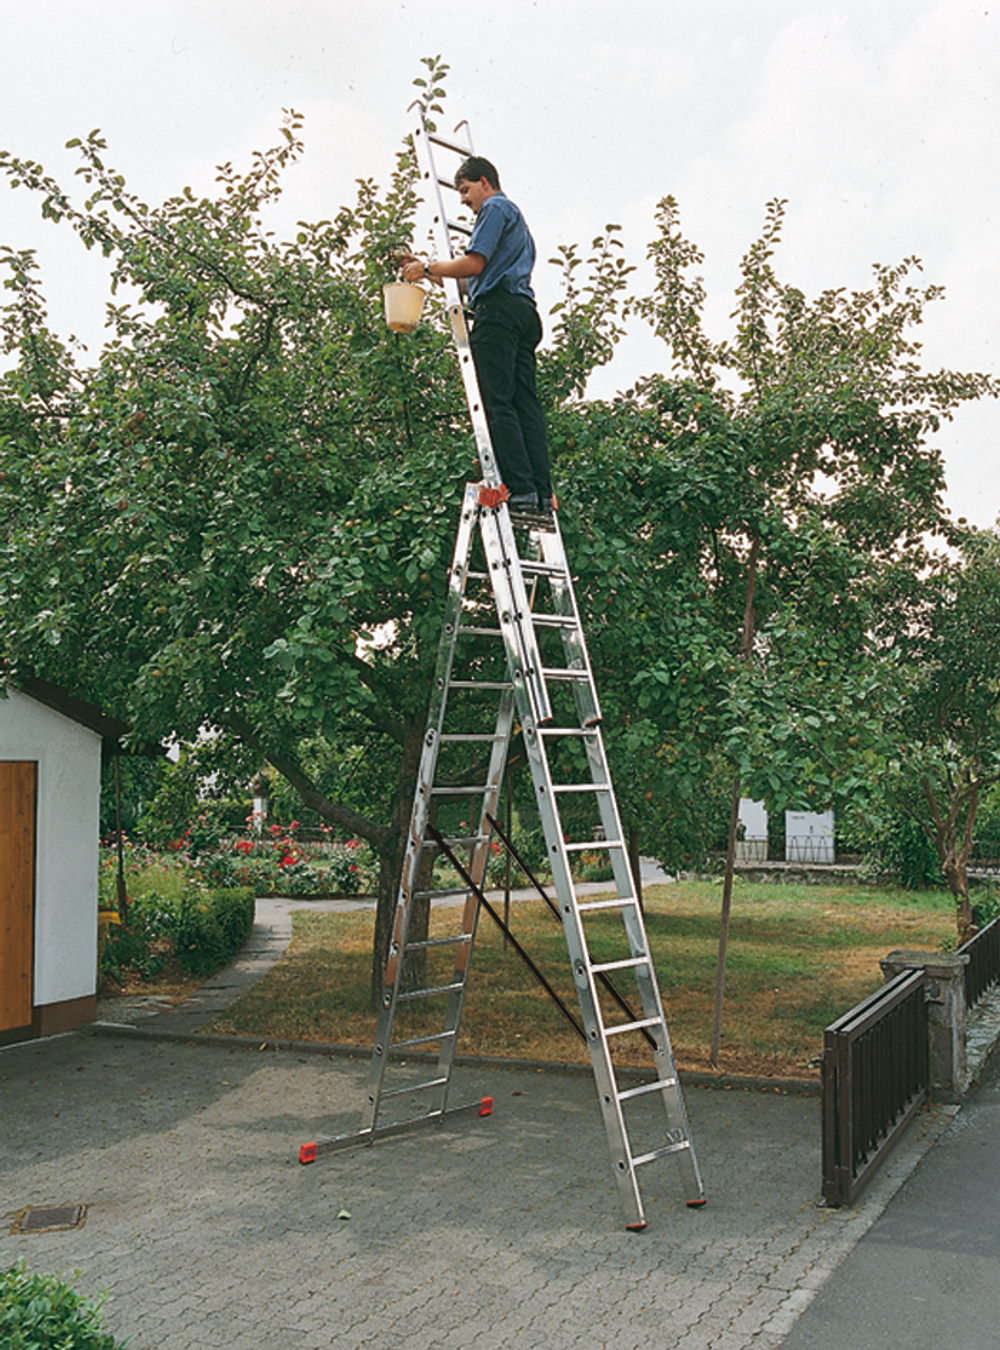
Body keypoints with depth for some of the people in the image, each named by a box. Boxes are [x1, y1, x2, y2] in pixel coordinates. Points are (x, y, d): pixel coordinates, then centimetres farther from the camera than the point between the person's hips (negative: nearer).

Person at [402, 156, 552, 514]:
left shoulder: (495, 208, 3)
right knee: (526, 404, 0)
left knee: (498, 404, -13)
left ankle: (520, 489, -21)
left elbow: (474, 263, -11)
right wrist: (430, 269, 31)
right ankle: (542, 494, -7)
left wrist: (427, 268, 2)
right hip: (524, 313, 9)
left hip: (498, 310, -9)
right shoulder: (516, 218, 33)